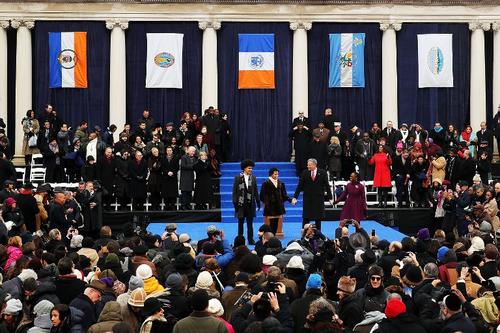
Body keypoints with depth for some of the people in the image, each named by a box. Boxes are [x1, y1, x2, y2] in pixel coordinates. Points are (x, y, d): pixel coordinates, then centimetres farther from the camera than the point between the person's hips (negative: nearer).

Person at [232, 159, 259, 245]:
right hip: (241, 203, -2)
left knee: (250, 223, 4)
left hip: (250, 203, 2)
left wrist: (258, 202, 5)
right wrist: (235, 203, -7)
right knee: (240, 223, 6)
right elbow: (234, 191, -1)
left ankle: (250, 239, 7)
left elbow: (256, 191, 8)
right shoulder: (238, 178, -2)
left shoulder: (253, 178, 6)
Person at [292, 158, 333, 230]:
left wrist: (330, 197, -2)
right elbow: (300, 186, 1)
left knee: (318, 218, 4)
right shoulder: (305, 173, 1)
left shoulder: (322, 173, -1)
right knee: (306, 218, 1)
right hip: (307, 199, 0)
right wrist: (295, 197, -3)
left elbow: (327, 186, 1)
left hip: (319, 199, 0)